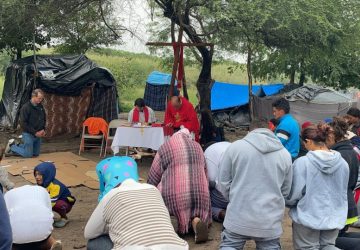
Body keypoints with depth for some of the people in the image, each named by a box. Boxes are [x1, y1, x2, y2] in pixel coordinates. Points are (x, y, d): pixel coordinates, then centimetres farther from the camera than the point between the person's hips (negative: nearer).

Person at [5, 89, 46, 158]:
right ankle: (12, 146, 18)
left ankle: (17, 146, 30)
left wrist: (43, 130, 2)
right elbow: (23, 123, -19)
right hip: (28, 134, -7)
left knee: (36, 153, 14)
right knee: (28, 154, -3)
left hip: (38, 135, 7)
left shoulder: (41, 107, 6)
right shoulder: (26, 107, -15)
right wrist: (35, 132, -20)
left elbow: (44, 120, 19)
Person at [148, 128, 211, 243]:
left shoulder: (164, 148, 10)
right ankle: (196, 220, -5)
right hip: (200, 194, 4)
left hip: (174, 196, -4)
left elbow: (152, 181, 13)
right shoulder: (197, 147, 21)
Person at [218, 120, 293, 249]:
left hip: (238, 219, -1)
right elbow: (286, 190, 10)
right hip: (270, 222, 2)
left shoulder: (235, 147, -4)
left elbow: (224, 183, 0)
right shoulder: (285, 154, 3)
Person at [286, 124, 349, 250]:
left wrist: (286, 202, 9)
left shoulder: (302, 162, -18)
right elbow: (343, 192, 10)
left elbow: (295, 193, -13)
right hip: (334, 217, 4)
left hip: (308, 217, -4)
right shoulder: (343, 163, -2)